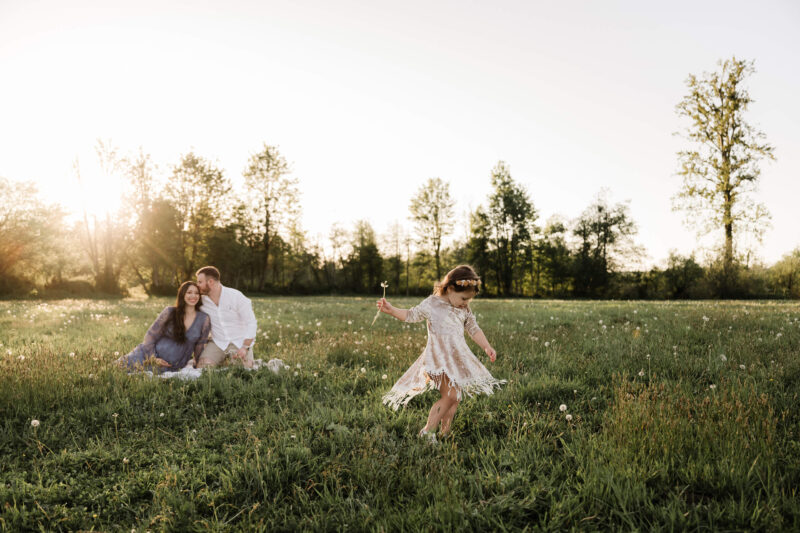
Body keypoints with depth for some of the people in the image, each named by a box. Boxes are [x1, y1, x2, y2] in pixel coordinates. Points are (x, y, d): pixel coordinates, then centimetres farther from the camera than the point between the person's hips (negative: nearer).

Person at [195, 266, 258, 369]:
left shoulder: (236, 296, -13)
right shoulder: (203, 300, -1)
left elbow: (251, 324, -11)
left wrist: (245, 348, -18)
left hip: (240, 342, -3)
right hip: (218, 343, 3)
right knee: (202, 366, -20)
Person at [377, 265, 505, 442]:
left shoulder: (465, 310, 10)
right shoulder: (431, 304, -5)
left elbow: (474, 330, 17)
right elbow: (411, 315, 5)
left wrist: (487, 347, 6)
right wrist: (391, 310, -8)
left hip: (458, 359, 7)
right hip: (438, 359, -6)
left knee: (455, 399, 6)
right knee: (449, 396, -16)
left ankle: (445, 433, 18)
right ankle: (427, 431, -5)